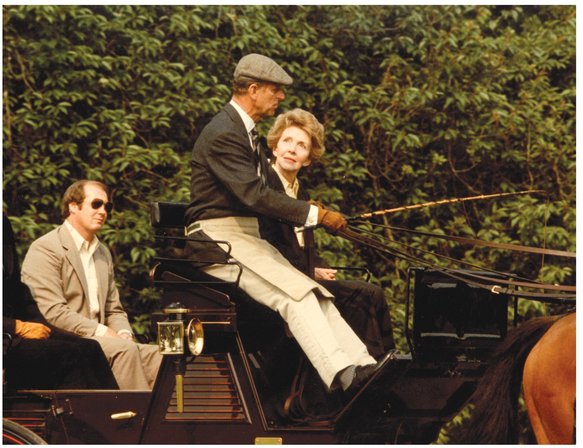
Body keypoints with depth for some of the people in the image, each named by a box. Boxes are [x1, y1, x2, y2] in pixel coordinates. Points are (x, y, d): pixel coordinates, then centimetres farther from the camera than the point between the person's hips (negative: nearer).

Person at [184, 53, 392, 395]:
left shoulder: (247, 132, 18)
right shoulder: (222, 135, -16)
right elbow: (254, 195, -25)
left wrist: (316, 214, 9)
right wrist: (315, 214, -24)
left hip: (249, 236, 10)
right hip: (218, 239, -10)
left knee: (316, 294, -8)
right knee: (296, 295, -26)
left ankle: (363, 366, -17)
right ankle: (343, 375, -35)